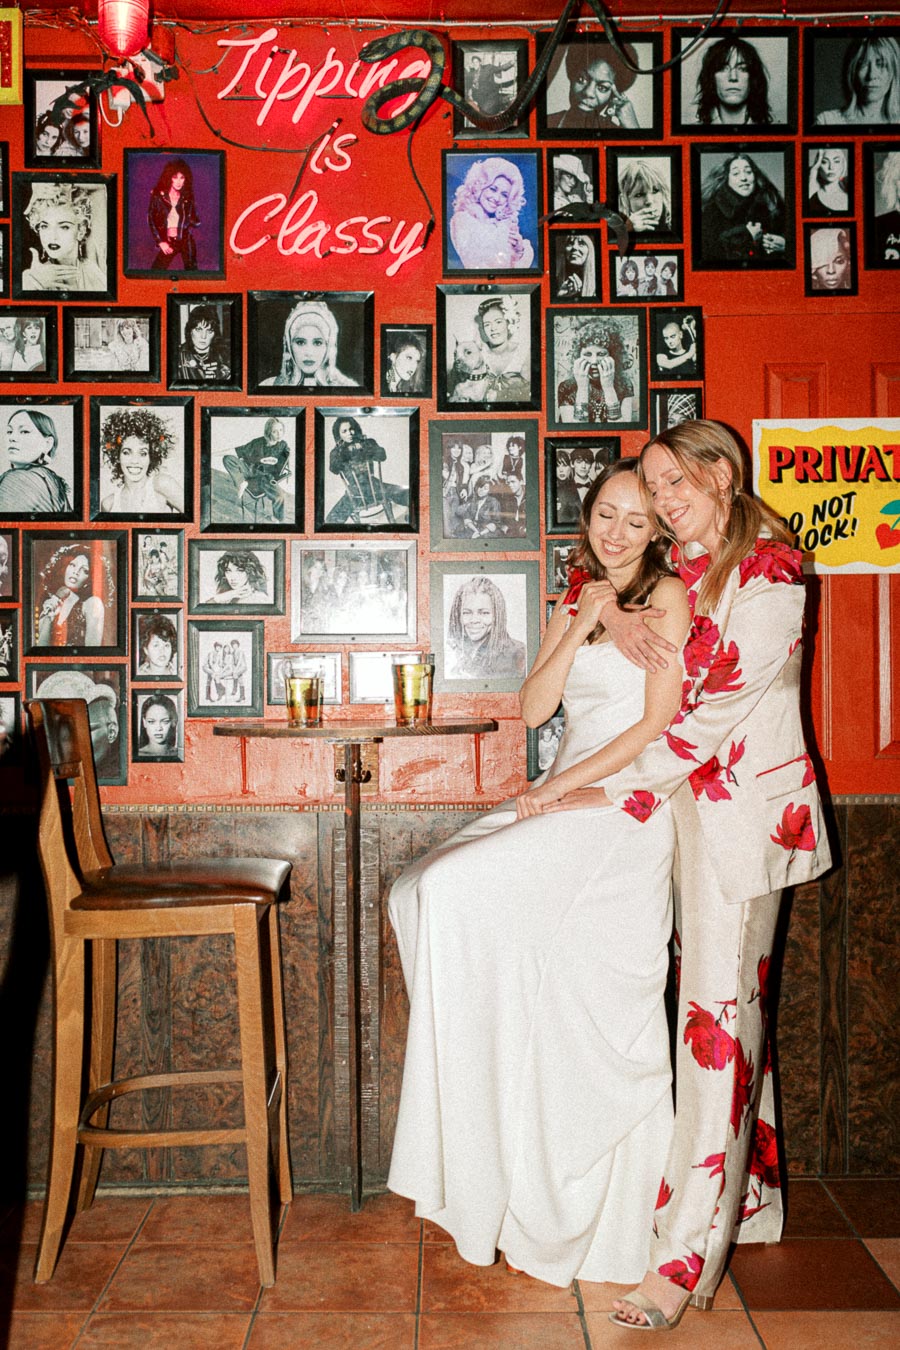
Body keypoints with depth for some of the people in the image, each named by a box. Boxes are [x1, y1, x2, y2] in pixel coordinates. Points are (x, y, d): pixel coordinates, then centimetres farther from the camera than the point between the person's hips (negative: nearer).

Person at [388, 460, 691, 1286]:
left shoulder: (668, 596, -1)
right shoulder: (574, 605, 19)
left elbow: (659, 723, -9)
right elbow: (534, 708, 8)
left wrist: (561, 787, -13)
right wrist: (579, 627, -3)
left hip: (624, 809, -7)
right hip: (562, 803, 7)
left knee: (455, 892, -22)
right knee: (420, 894, -8)